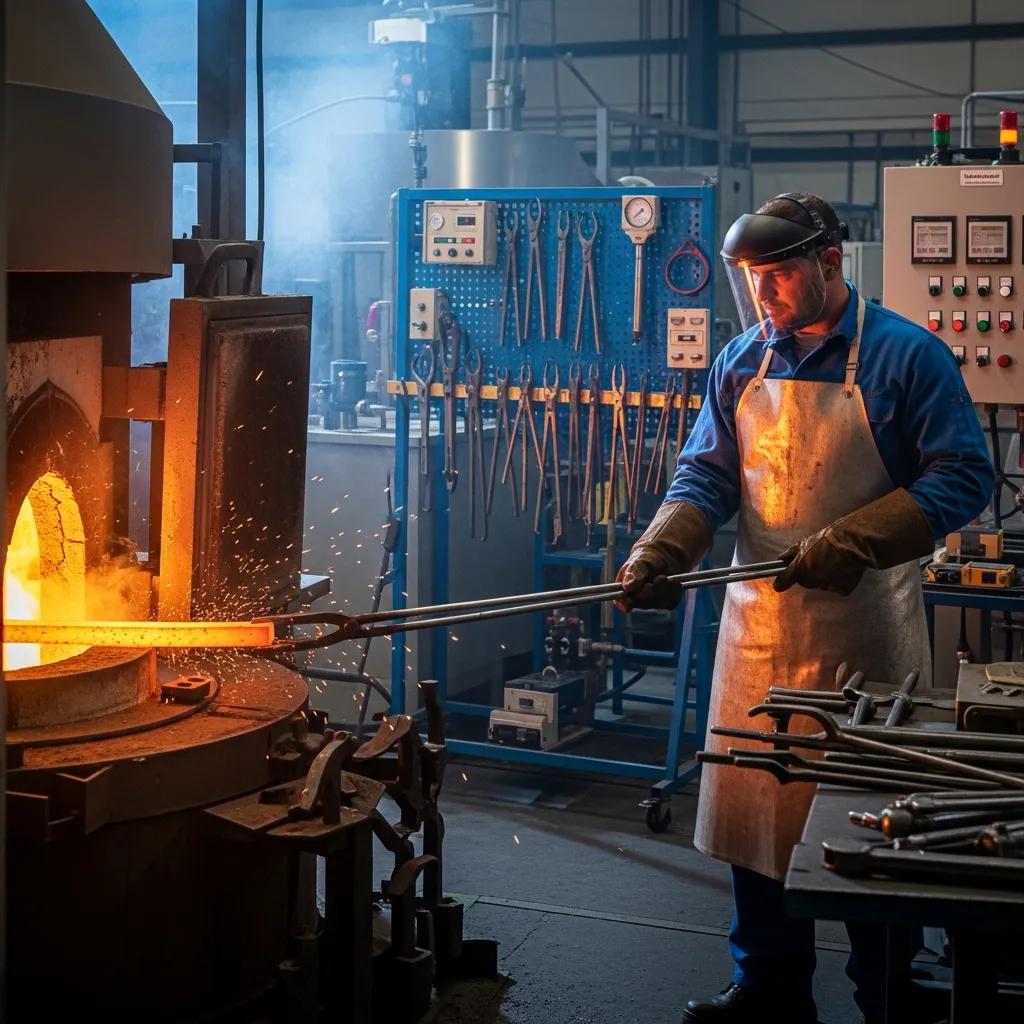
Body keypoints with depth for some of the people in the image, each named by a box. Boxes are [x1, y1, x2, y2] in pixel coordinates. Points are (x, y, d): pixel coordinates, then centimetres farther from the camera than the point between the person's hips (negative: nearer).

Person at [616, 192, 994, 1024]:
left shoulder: (907, 356, -7)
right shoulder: (742, 362, 7)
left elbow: (963, 478, -10)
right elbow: (706, 479, 7)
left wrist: (850, 541, -19)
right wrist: (660, 552, -12)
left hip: (865, 627, -4)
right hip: (761, 621, 5)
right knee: (756, 805, 10)